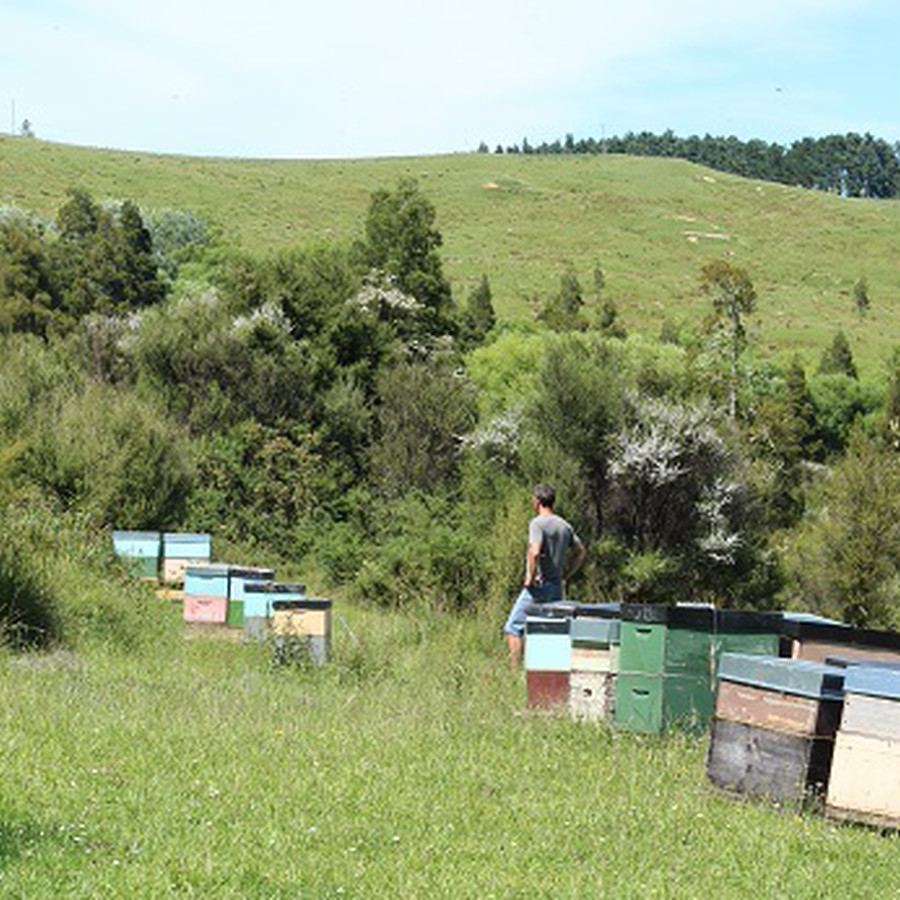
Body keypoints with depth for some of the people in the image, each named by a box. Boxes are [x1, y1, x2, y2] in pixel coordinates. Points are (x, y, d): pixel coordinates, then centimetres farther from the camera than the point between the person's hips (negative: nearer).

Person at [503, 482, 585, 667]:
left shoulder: (538, 523, -11)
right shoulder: (564, 525, 13)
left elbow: (534, 552, -26)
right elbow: (580, 552, 19)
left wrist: (530, 576, -16)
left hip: (539, 585, -7)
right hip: (557, 588, 7)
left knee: (513, 628, -2)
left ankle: (514, 670, -9)